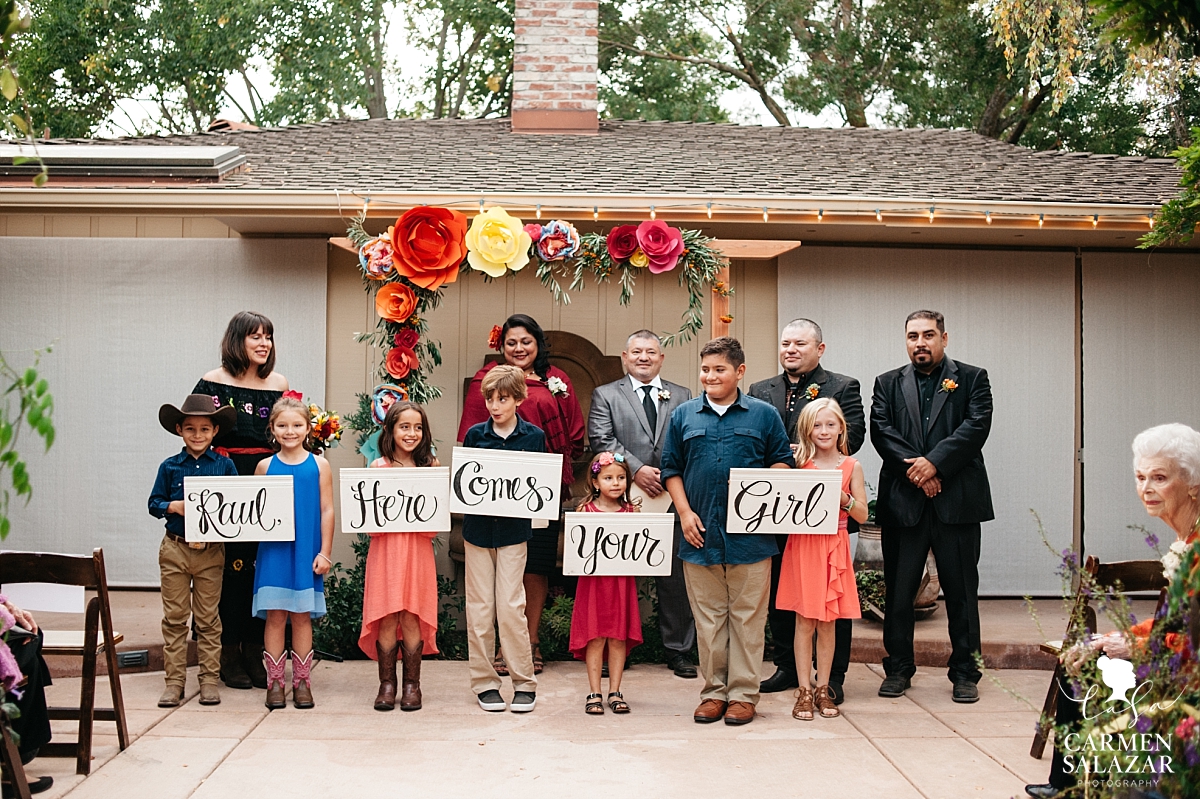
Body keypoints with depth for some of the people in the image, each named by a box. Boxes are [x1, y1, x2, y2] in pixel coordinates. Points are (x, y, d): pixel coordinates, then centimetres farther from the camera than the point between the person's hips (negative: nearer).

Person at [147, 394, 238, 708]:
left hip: (211, 552, -1)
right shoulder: (170, 467, 2)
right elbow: (154, 504, 7)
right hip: (175, 550, 1)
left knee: (208, 618, 6)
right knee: (174, 617, 5)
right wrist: (173, 506, -12)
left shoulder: (225, 465, 0)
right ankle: (174, 680, 12)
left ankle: (209, 679, 14)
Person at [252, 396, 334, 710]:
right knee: (275, 616, 2)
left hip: (306, 553, -1)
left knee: (302, 615, 5)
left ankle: (302, 681, 15)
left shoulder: (319, 465, 2)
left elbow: (327, 511, 2)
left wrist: (324, 552, -2)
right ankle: (274, 681, 11)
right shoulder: (265, 466, 5)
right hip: (274, 553, 1)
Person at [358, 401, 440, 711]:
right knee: (387, 618, 0)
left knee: (412, 617, 0)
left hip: (418, 549, 0)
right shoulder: (378, 467, 5)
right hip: (385, 549, 0)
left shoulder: (430, 466, 7)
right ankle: (386, 683, 11)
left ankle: (412, 684, 11)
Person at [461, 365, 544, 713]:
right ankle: (484, 681, 14)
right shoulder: (474, 434, 2)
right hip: (478, 527, 2)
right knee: (479, 608, 4)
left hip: (514, 530, -2)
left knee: (510, 606, -5)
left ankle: (524, 682, 7)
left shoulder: (533, 436, 0)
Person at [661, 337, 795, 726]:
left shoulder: (764, 415, 5)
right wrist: (685, 512, -1)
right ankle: (714, 691, 17)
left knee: (747, 617, 3)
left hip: (750, 535, -1)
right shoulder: (684, 416, 9)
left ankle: (743, 693, 11)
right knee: (708, 618, 7)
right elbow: (671, 468, 10)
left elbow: (782, 461, 7)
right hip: (700, 534, 2)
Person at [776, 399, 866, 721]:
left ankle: (823, 689, 16)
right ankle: (804, 691, 5)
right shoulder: (799, 464, 2)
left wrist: (842, 497, -13)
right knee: (805, 619, 0)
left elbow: (862, 515, 2)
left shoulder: (851, 466, 4)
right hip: (803, 546, -1)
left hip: (834, 549, 1)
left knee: (828, 622, 7)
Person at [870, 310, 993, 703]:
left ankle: (965, 673, 14)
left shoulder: (972, 379, 8)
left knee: (961, 591, 4)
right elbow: (881, 431, 0)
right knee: (898, 591, 5)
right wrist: (914, 469, -13)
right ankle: (898, 668, 17)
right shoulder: (888, 383, 13)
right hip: (903, 502, 2)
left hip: (957, 501, -1)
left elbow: (976, 426, -6)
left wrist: (934, 461, -16)